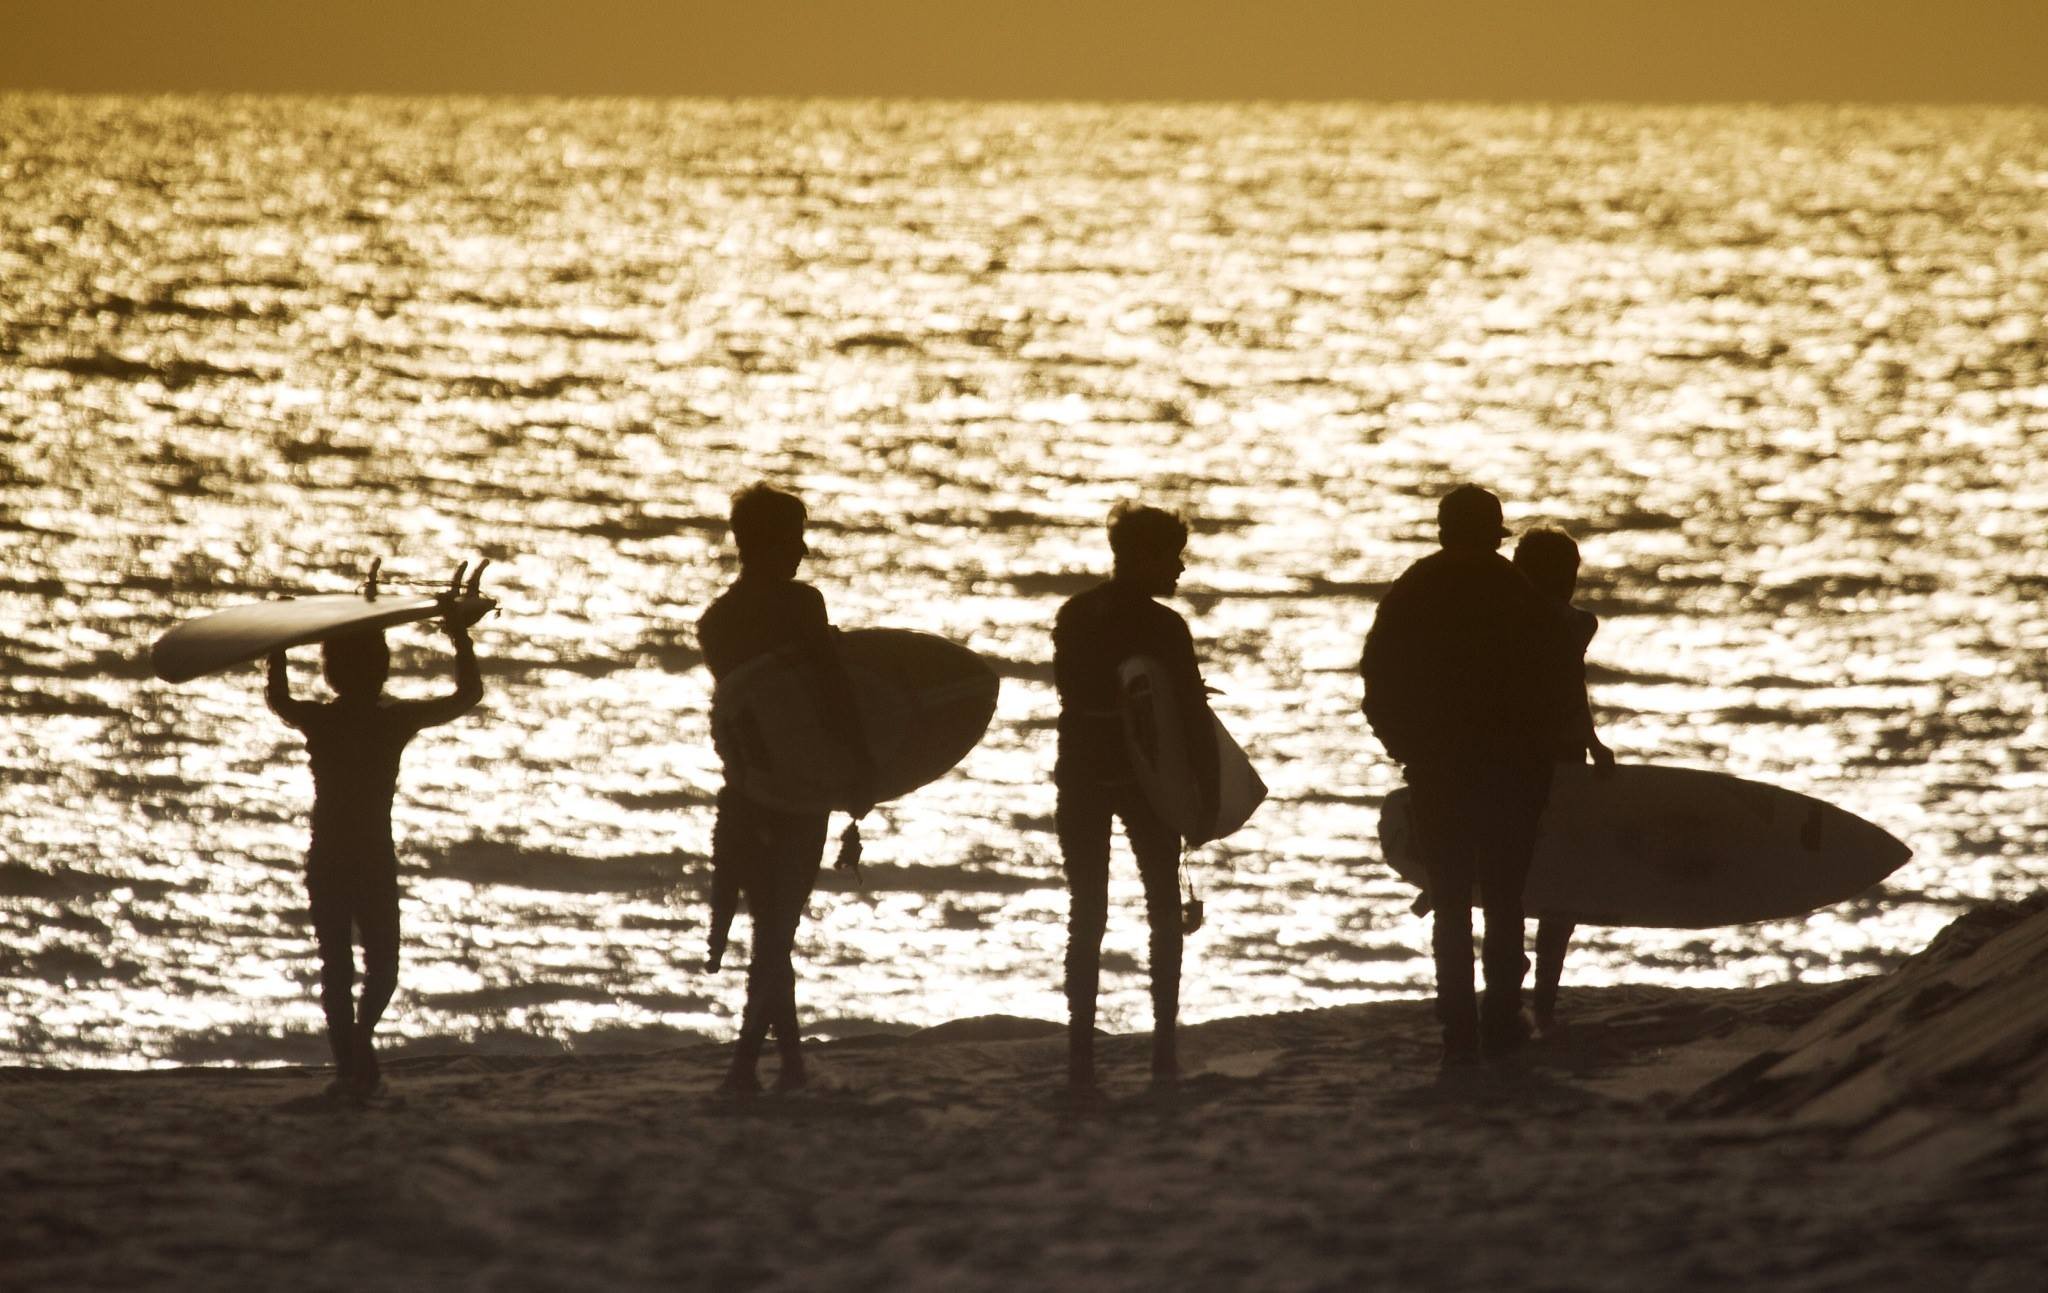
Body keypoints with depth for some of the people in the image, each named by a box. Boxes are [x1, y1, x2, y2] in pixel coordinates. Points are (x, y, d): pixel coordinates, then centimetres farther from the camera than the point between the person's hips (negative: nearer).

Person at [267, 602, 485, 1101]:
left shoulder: (317, 720, -5)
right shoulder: (397, 720, -8)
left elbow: (276, 697, 19)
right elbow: (469, 694, 4)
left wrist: (279, 646, 28)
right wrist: (460, 636, 13)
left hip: (325, 862, 1)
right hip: (376, 859, -1)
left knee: (336, 967, 7)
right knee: (381, 964, 15)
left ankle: (350, 1066, 1)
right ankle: (361, 1038, -7)